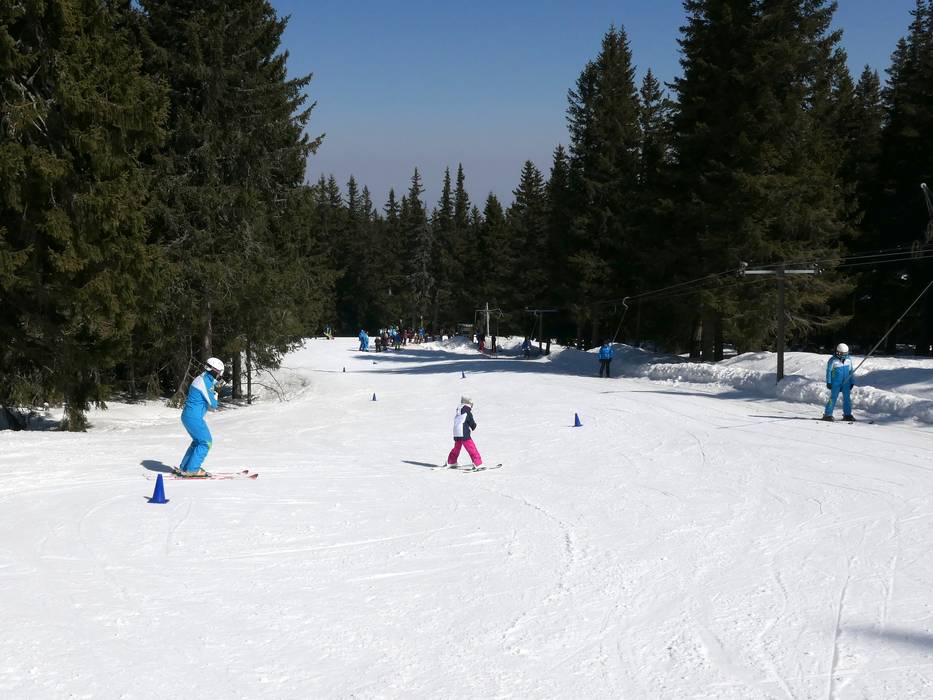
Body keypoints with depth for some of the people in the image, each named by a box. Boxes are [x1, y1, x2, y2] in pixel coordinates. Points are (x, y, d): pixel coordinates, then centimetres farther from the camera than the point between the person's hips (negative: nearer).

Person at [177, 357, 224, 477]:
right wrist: (215, 394, 4)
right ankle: (192, 469, -4)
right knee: (206, 442, -4)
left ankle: (184, 467, 24)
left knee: (198, 441, 21)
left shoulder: (202, 379, 15)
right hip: (194, 418, -10)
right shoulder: (205, 383, -18)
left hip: (188, 416, 10)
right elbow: (213, 405, -14)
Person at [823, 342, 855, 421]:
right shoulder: (833, 360, -11)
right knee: (833, 398, -6)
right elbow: (828, 371, -6)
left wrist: (852, 382, 13)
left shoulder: (848, 360, 4)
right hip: (835, 383, -5)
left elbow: (851, 371, 13)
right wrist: (828, 382, -8)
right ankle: (827, 414, -1)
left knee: (847, 398, 5)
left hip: (846, 382, 5)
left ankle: (847, 414, 15)